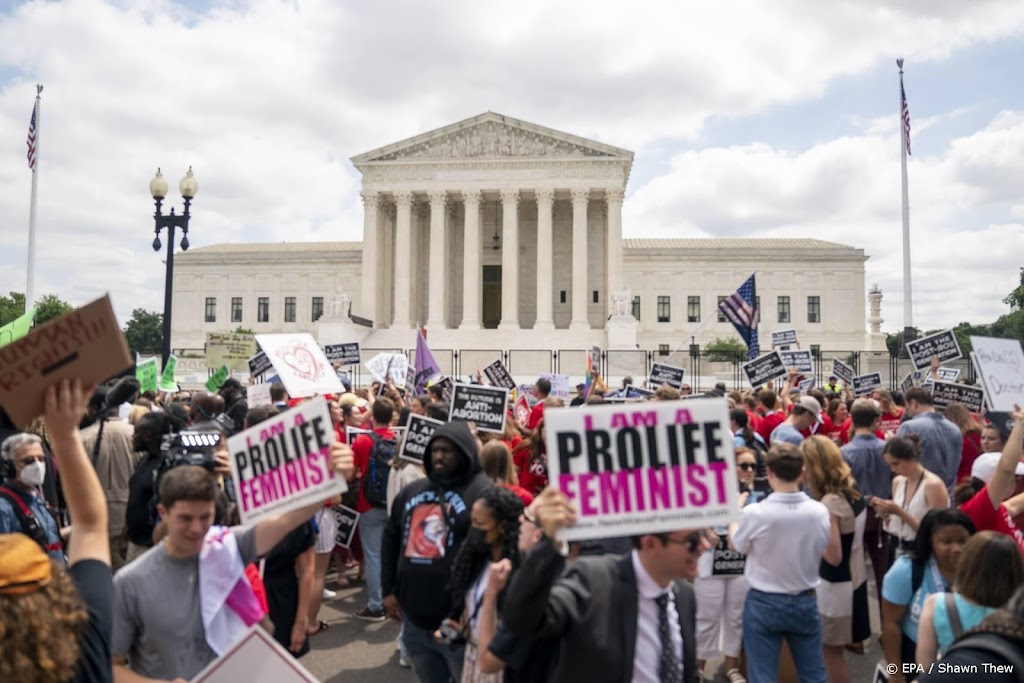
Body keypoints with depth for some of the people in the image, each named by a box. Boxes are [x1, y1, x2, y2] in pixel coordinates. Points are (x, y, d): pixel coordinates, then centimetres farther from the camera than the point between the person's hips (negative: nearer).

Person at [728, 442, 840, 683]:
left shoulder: (755, 513, -22)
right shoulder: (819, 512, -12)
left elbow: (736, 545, 0)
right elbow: (834, 558, 3)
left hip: (763, 604, -3)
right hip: (805, 602, 3)